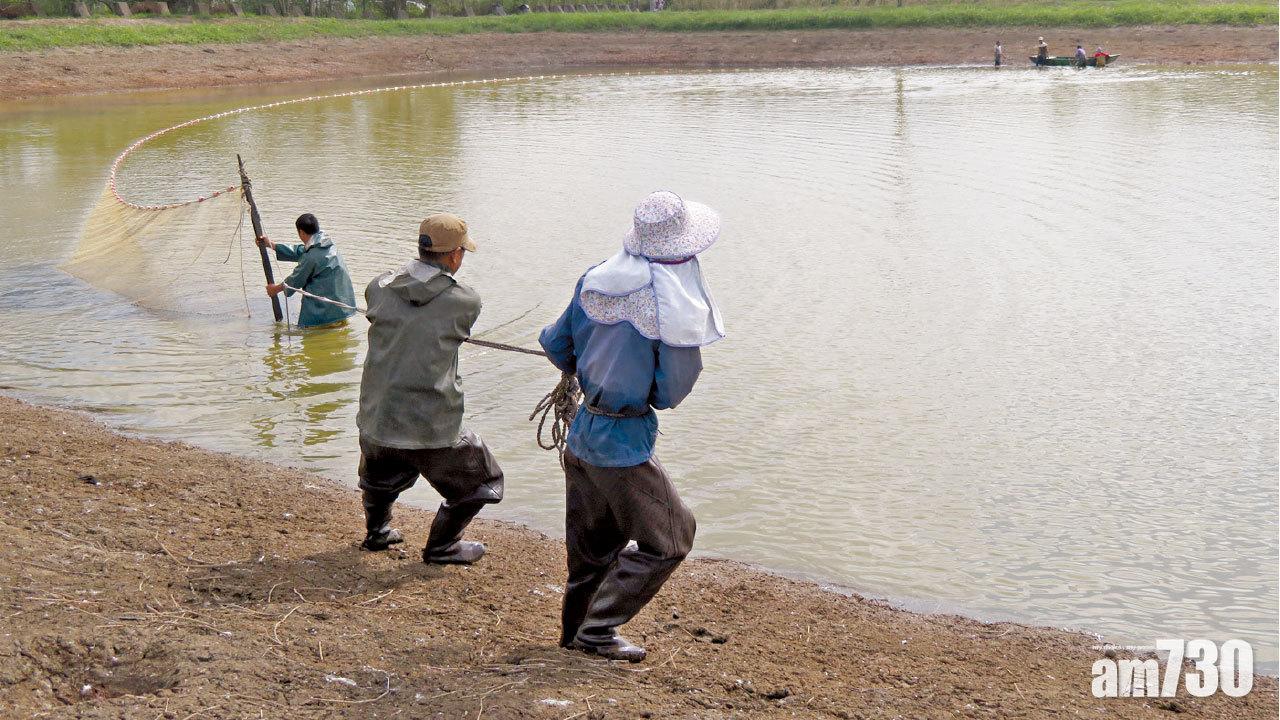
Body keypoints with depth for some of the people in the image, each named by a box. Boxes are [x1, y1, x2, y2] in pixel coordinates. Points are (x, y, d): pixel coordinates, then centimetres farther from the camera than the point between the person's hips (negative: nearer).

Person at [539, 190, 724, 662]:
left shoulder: (596, 280, -1)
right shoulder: (675, 310, -20)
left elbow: (555, 344, 9)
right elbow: (670, 395, -13)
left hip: (580, 435, 7)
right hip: (624, 446, -7)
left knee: (593, 541, 23)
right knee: (668, 538, 10)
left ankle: (576, 629, 36)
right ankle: (597, 630, 11)